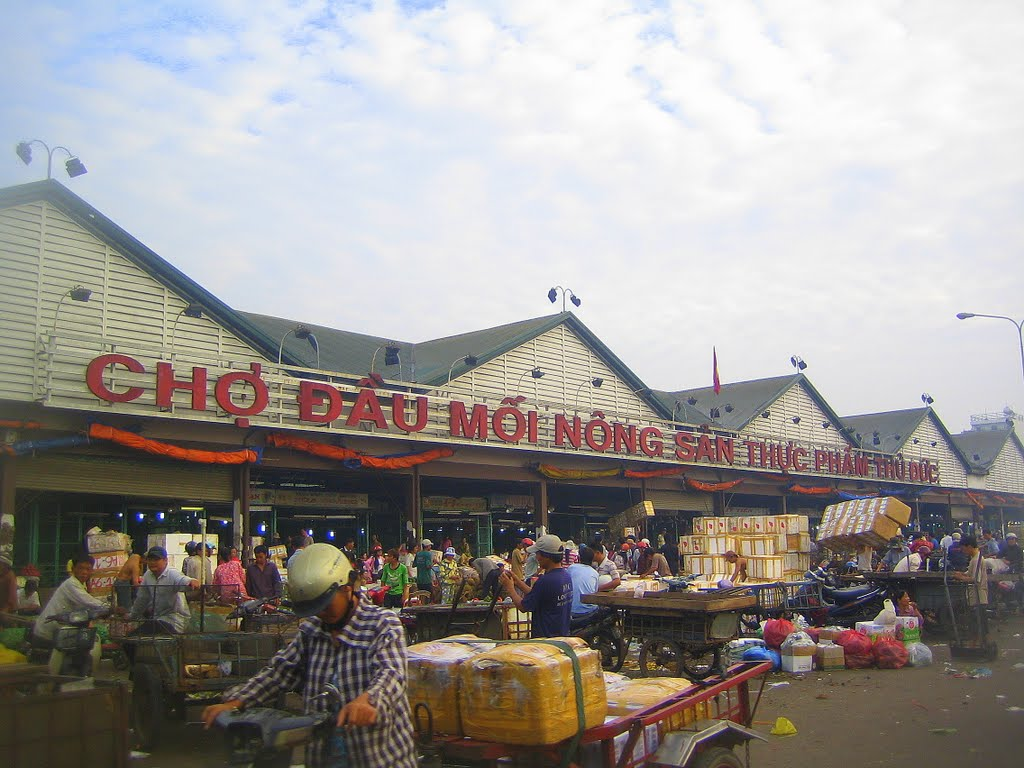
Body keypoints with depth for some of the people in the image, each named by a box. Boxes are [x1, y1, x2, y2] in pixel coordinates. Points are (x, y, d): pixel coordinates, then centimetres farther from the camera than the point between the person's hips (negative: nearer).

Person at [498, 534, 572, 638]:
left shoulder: (545, 580, -24)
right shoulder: (566, 576, 4)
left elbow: (523, 607, -14)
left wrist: (510, 588, 1)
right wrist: (518, 582, 12)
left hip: (545, 638, -9)